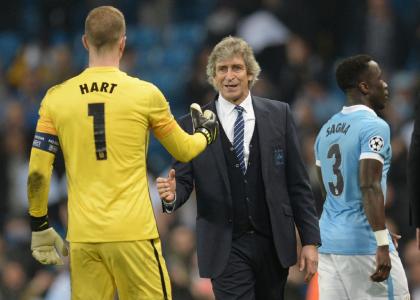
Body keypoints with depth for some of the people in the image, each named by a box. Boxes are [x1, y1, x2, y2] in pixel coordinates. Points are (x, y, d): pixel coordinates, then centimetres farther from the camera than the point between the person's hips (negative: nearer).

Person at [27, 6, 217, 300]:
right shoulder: (145, 94, -2)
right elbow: (183, 151, 12)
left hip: (83, 237, 2)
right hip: (133, 232, -2)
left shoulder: (56, 97, 2)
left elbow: (37, 172, 3)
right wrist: (206, 132, 34)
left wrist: (40, 227, 15)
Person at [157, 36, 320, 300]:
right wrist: (172, 195, -23)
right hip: (227, 247, -2)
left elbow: (297, 183, 5)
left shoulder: (278, 115, 5)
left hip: (273, 244, 2)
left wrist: (310, 241, 1)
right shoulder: (194, 125, 1)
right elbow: (184, 181, 2)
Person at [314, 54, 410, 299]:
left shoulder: (326, 130, 14)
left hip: (329, 242, 8)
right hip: (364, 244, -8)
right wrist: (382, 244, -23)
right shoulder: (374, 127, -11)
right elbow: (370, 187, -21)